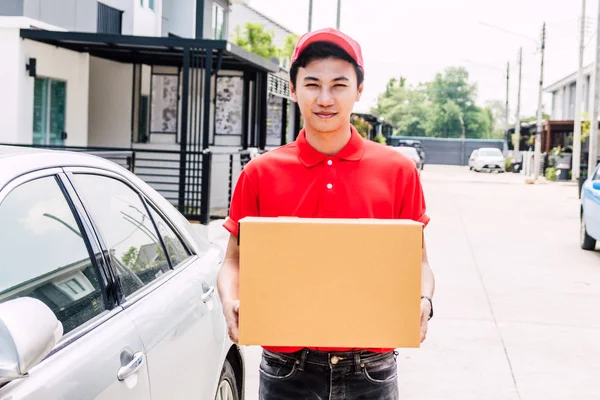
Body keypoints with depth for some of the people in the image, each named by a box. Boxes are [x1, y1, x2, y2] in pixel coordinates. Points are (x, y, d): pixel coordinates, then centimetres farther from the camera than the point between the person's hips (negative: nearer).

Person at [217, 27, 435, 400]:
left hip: (370, 368, 0)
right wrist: (231, 302, -14)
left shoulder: (398, 170, 0)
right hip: (287, 366, 0)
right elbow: (236, 261, 5)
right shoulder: (260, 174, -1)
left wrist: (422, 302, -14)